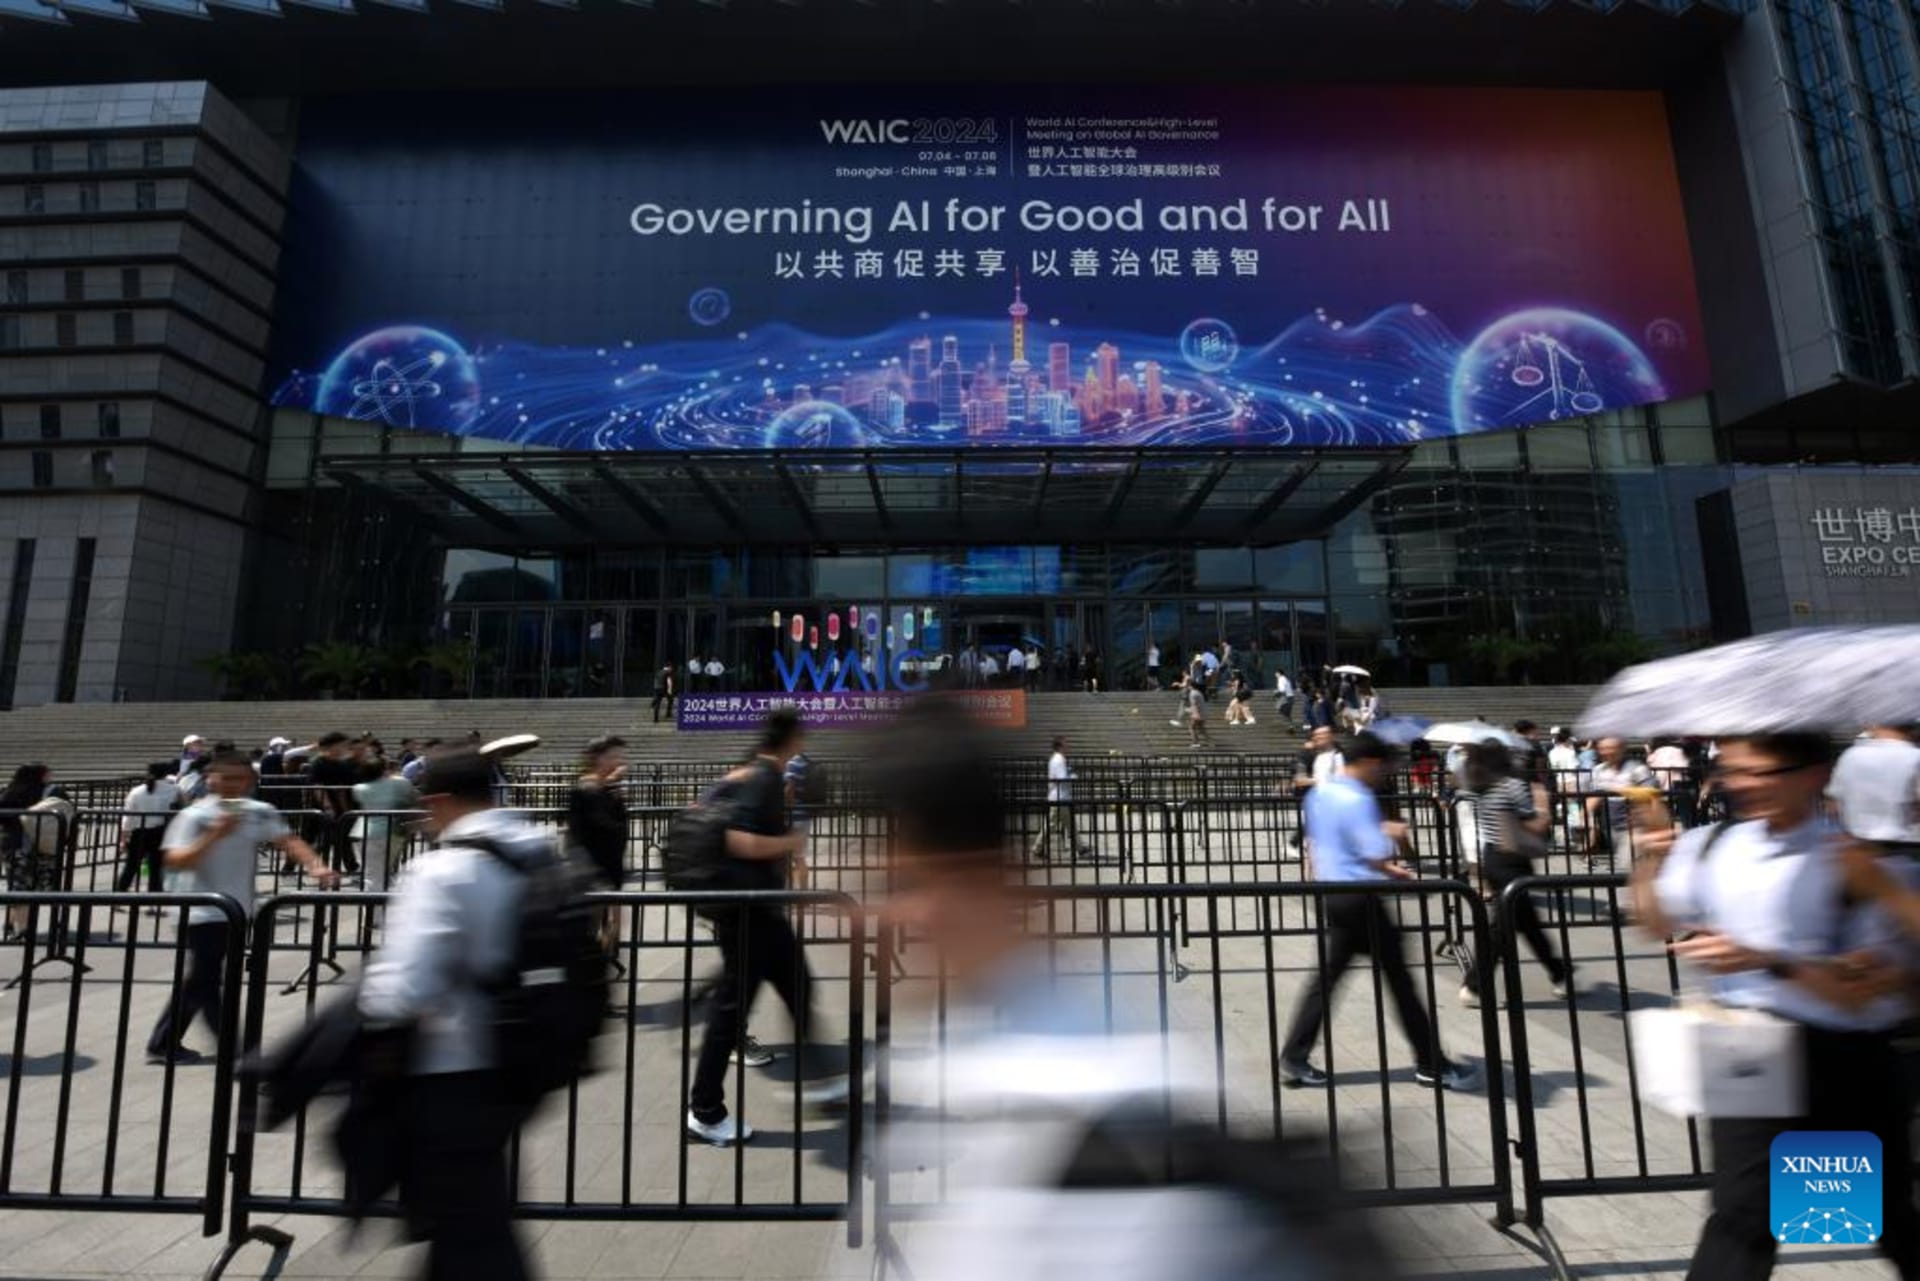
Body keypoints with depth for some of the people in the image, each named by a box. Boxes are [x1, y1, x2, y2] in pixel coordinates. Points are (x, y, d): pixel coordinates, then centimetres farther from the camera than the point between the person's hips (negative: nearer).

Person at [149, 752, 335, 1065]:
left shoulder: (259, 813, -1)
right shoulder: (194, 816, -12)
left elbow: (288, 840, -10)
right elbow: (174, 862, -19)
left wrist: (315, 866, -26)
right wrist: (215, 835, -30)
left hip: (239, 911, 5)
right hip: (203, 912, -5)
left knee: (198, 981, 18)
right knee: (205, 982, -2)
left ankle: (164, 1045, 33)